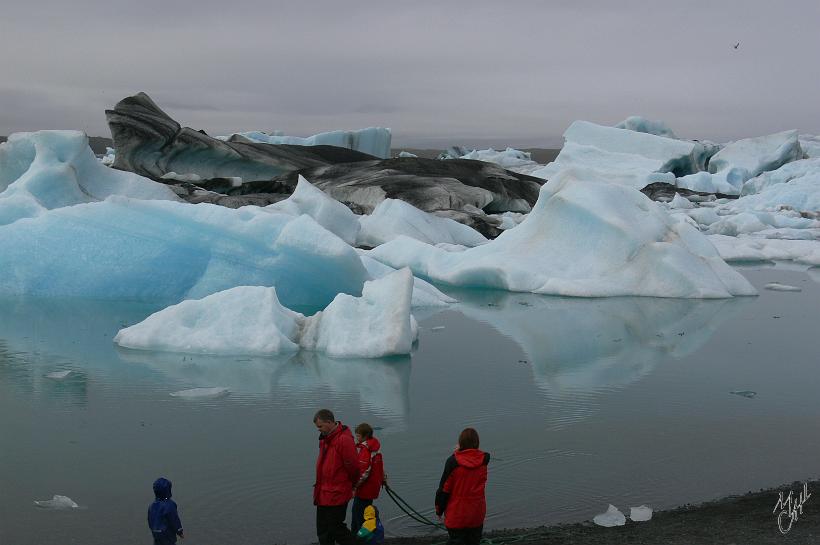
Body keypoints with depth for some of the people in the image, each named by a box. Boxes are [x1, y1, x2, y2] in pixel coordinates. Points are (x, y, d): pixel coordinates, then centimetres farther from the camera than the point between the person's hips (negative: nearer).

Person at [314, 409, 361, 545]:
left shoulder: (344, 440, -21)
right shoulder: (325, 439, 10)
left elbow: (353, 467, -17)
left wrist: (353, 483, 0)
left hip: (337, 496, -9)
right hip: (323, 494, 9)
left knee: (335, 528, -3)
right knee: (322, 530, 14)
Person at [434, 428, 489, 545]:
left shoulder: (453, 462, -16)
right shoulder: (483, 460, -7)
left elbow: (444, 488, -10)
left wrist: (439, 509, 3)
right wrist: (459, 453, 2)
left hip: (456, 514, -3)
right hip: (477, 513, 3)